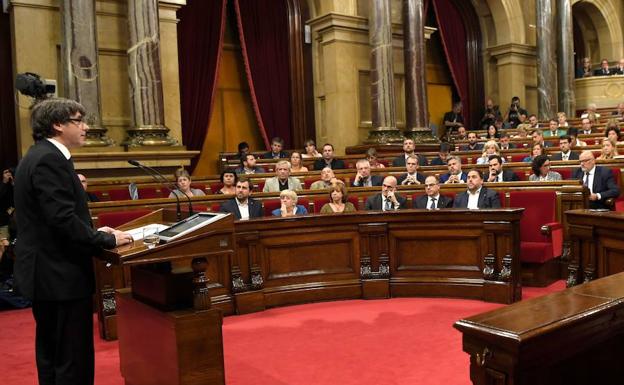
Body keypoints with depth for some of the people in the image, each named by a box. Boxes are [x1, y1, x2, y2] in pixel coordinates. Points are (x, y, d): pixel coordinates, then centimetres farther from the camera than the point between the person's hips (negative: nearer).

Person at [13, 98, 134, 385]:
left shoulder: (39, 156, 14)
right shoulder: (50, 159, -18)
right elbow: (62, 219, -25)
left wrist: (94, 233, 9)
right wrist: (107, 240, -15)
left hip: (46, 273, 11)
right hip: (61, 275, -11)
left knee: (51, 355, 20)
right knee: (74, 360, -2)